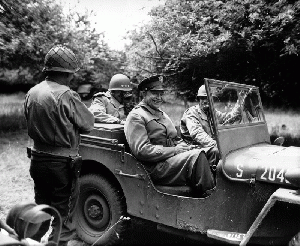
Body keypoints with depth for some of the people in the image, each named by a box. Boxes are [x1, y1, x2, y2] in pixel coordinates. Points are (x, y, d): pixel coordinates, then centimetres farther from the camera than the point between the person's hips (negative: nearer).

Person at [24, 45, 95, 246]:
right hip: (62, 163, -7)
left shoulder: (32, 93, 0)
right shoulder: (66, 96, -20)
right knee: (62, 216, 8)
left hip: (38, 159, 7)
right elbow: (88, 124, -10)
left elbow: (30, 124, 8)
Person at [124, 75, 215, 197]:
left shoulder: (161, 114, 24)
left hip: (172, 159, 8)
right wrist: (174, 150, -16)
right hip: (155, 168, -8)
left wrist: (184, 148, 0)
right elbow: (141, 151, -16)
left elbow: (177, 139, 25)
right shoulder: (136, 116, -5)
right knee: (196, 156, -26)